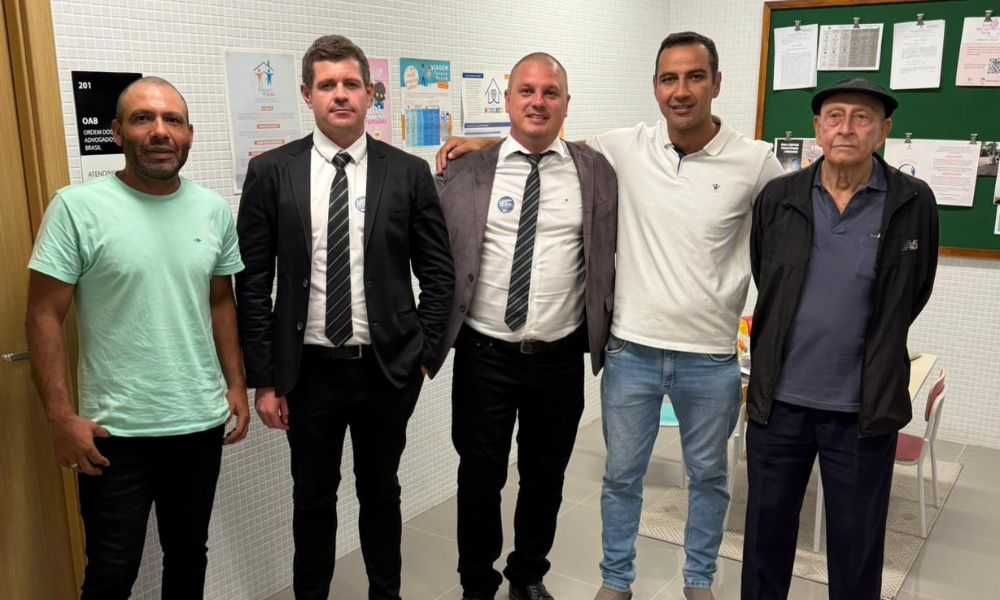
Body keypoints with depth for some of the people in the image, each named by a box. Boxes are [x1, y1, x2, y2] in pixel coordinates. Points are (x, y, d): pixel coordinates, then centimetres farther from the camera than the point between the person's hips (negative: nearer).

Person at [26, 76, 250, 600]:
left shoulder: (214, 210, 2)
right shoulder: (77, 207, -11)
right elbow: (44, 316, -10)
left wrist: (236, 384, 8)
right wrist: (61, 417, -13)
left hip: (201, 423, 4)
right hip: (115, 432, -4)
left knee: (188, 556, 20)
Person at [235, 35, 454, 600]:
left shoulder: (410, 172, -3)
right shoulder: (270, 172, -3)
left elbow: (439, 274, 2)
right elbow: (253, 283, -2)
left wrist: (424, 354, -3)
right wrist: (264, 378, -4)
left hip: (388, 367, 1)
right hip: (309, 369, 0)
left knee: (381, 491, 18)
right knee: (313, 497, 15)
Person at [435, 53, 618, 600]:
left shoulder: (596, 171, 2)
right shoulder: (467, 172, -2)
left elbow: (611, 255, 7)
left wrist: (608, 332, 4)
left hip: (560, 357, 2)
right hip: (484, 354, -1)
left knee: (546, 476, 16)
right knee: (479, 477, 10)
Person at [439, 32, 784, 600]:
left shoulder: (755, 161, -7)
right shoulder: (625, 147, -3)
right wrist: (484, 142, 1)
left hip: (711, 359, 0)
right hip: (632, 351, 1)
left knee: (709, 475, 18)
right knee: (622, 475, 15)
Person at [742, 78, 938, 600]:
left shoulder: (913, 203, -6)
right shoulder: (777, 198, -2)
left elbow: (911, 297, 6)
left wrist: (870, 351, 12)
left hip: (864, 408, -1)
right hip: (778, 399, 1)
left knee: (857, 546, 14)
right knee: (766, 532, 16)